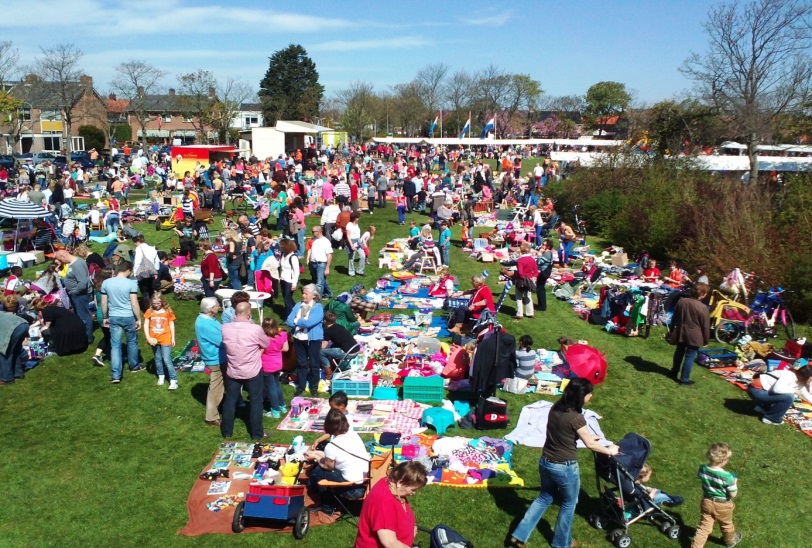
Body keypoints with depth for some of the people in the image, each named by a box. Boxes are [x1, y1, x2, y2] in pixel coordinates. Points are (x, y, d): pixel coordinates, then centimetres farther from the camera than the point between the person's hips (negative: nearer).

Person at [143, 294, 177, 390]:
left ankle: (173, 380, -2)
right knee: (158, 359, 16)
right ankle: (161, 376, 33)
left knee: (167, 360, -6)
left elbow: (171, 325, 3)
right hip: (154, 340, 3)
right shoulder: (149, 312, 0)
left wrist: (173, 338, 2)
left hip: (165, 339, -3)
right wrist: (148, 338, -10)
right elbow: (146, 325, 0)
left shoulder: (168, 311, -3)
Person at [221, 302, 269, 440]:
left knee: (230, 400, 18)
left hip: (232, 371, 3)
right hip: (253, 371, -3)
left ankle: (227, 431, 30)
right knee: (256, 401, 11)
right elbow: (266, 344, -4)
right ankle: (257, 433, 20)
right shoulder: (256, 329, -22)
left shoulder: (225, 328, -11)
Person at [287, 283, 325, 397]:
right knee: (301, 363, 15)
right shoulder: (298, 305, 3)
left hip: (313, 339, -4)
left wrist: (297, 321, -9)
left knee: (314, 364, 9)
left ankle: (314, 387, 24)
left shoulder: (318, 307, -12)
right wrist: (302, 323, -17)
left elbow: (309, 323, -23)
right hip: (299, 338, 4)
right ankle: (301, 386, 29)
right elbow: (289, 321, -3)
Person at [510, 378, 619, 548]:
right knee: (569, 503, 19)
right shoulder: (576, 417, -24)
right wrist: (609, 450, 5)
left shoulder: (555, 408, -1)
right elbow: (590, 444, -12)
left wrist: (585, 436, 23)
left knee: (544, 497, 25)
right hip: (565, 467, -7)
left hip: (545, 462, 7)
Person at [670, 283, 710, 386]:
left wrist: (672, 329, 21)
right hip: (694, 336, -6)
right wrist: (706, 339, 1)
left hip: (681, 333, 6)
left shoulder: (681, 301, -2)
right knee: (690, 356, 4)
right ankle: (684, 379, 10)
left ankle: (674, 372, 39)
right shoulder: (702, 307, -19)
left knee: (679, 352, 23)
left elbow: (674, 318, 9)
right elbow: (706, 326, -11)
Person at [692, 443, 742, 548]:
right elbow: (733, 495, -22)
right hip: (723, 505, -2)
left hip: (707, 502, 2)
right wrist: (735, 483, -4)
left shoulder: (702, 469, -19)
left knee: (704, 527, 15)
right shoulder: (727, 477, -34)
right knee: (726, 524, 28)